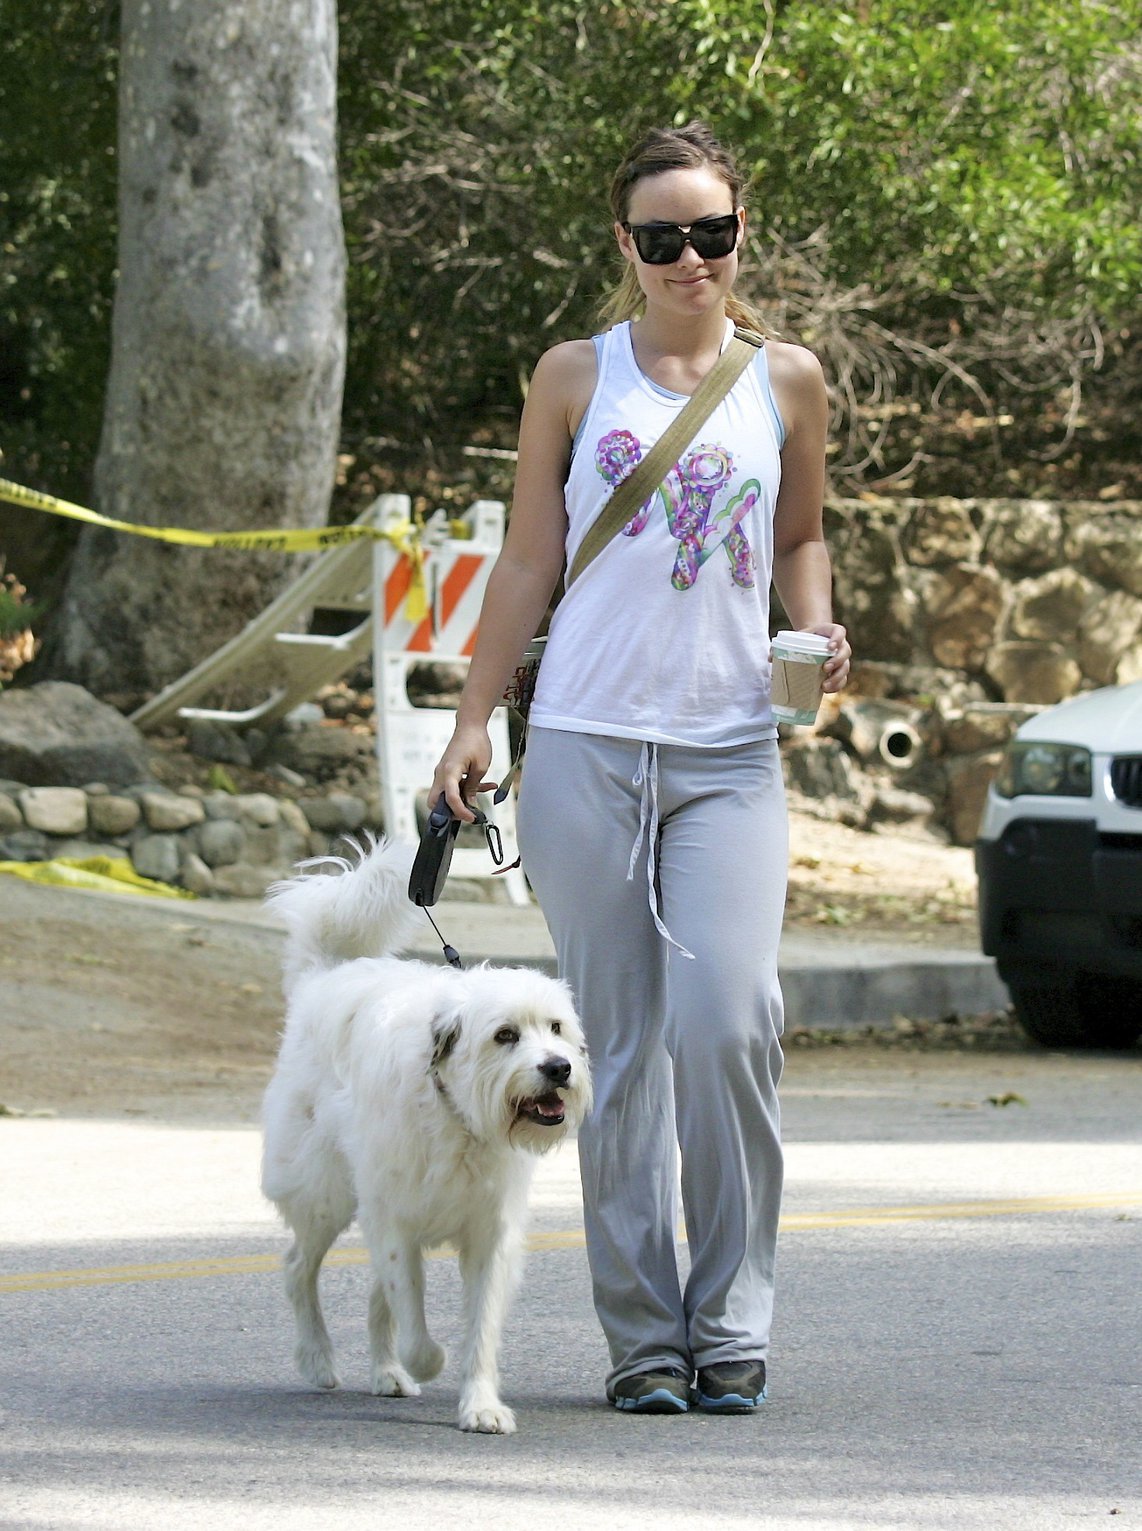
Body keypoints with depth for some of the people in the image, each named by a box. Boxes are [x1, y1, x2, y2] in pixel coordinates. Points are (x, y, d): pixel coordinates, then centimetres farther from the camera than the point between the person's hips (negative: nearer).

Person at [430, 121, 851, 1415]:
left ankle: (730, 1320, -4)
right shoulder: (576, 376, 7)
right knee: (618, 1044, 0)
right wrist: (473, 720, 7)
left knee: (725, 1019, -16)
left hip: (731, 753, 0)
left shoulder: (788, 381, 10)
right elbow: (529, 559, 11)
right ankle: (641, 1332, 7)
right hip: (586, 742, 0)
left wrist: (817, 631, 3)